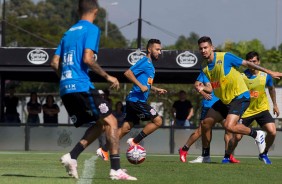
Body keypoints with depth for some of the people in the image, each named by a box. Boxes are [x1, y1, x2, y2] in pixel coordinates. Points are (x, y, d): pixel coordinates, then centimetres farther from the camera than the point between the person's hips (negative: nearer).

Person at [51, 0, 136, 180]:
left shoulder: (69, 32, 20)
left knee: (99, 124, 15)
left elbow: (55, 63, 17)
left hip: (65, 89, 8)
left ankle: (72, 157, -1)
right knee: (111, 122, -4)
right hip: (82, 86, -8)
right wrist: (107, 76, -6)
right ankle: (116, 169, -15)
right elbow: (88, 59, -16)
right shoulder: (92, 29, -3)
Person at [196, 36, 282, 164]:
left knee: (229, 126, -25)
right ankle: (205, 156, 21)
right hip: (225, 100, 7)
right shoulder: (206, 70, 5)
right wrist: (202, 89, -13)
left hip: (240, 96, -7)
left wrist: (269, 72, -4)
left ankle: (256, 134, -1)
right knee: (205, 123, 5)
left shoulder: (225, 57, -12)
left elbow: (247, 64, -6)